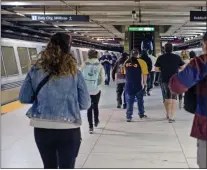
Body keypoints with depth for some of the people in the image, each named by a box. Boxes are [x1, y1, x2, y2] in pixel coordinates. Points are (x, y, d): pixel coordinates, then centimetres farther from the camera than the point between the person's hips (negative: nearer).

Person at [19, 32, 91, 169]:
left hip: (41, 128, 2)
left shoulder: (36, 70, -4)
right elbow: (85, 104, -3)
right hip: (68, 129, -2)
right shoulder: (74, 72, -7)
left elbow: (24, 98, 3)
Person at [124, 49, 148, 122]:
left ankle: (128, 117, 2)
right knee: (140, 100, 16)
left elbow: (125, 73, 11)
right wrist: (144, 82, 5)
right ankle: (141, 114, 28)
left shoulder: (126, 62, 3)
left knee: (129, 101, 7)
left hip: (128, 85, 2)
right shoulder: (141, 62, -9)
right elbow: (145, 74, -9)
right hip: (138, 85, -2)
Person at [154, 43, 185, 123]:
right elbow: (182, 67, 2)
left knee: (167, 98, 18)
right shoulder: (177, 57, -4)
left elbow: (156, 69, -1)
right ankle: (171, 117, -5)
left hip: (164, 80, 1)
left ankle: (168, 114, 29)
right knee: (173, 99, 3)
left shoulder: (160, 58, -4)